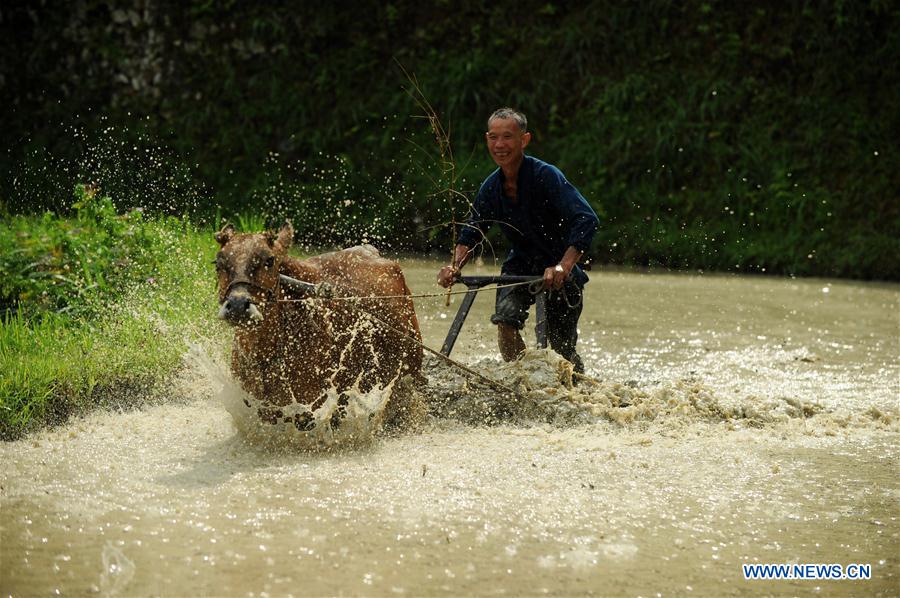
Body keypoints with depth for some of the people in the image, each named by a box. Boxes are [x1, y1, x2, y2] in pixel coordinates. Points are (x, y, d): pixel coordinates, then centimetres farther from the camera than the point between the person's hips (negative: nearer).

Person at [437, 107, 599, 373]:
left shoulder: (546, 176, -23)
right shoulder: (492, 187, -4)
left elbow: (587, 220, -31)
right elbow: (472, 231, 9)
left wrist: (563, 267, -42)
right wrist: (455, 266, -11)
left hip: (560, 273, -4)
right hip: (521, 265, 4)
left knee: (561, 346, -2)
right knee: (505, 321, -22)